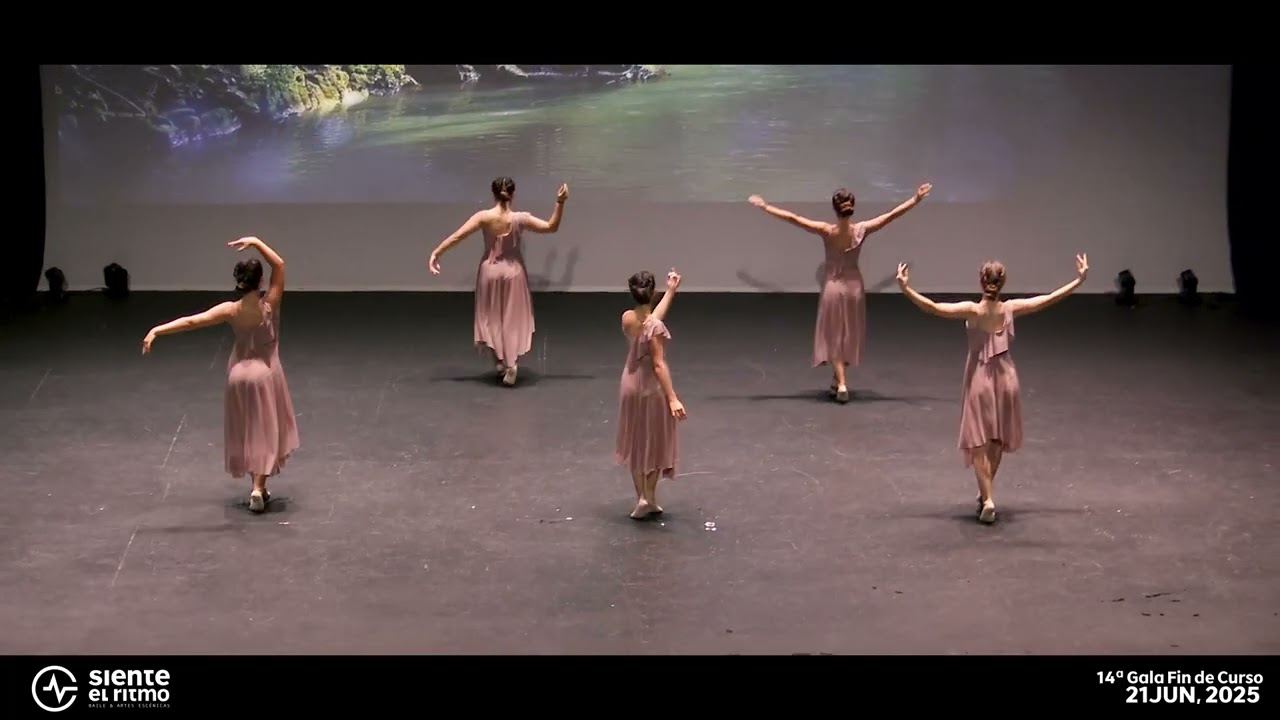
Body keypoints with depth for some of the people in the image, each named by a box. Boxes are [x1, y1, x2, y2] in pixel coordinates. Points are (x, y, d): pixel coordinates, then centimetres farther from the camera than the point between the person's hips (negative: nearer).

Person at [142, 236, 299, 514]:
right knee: (264, 431, 4)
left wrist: (156, 330, -24)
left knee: (246, 432, 16)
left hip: (239, 374, 2)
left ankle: (258, 487, 24)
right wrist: (256, 242, -17)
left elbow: (191, 321, -23)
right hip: (266, 374, -2)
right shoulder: (269, 305, -19)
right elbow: (279, 265, -13)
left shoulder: (231, 310, -16)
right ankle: (258, 488, -8)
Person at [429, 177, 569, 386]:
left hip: (490, 270, 0)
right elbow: (552, 227, -9)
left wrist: (436, 253, -9)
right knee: (513, 318, 11)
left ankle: (499, 361, 18)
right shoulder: (520, 219, -15)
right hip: (513, 271, 0)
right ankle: (511, 363, 2)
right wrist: (560, 202, -11)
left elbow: (457, 236, -16)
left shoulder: (484, 217, -15)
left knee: (491, 316, 16)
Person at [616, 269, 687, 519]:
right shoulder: (654, 327, -25)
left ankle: (642, 499, 19)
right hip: (651, 388, -6)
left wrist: (671, 290, 19)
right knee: (654, 443, 11)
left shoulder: (627, 318, -6)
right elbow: (658, 365, -26)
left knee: (637, 443, 16)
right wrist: (672, 398, -24)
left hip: (631, 385, 6)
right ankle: (650, 499, 16)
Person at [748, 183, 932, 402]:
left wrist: (766, 207, -12)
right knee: (848, 335, 18)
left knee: (834, 336, 7)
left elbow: (792, 218, -17)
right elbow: (891, 215, -10)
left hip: (833, 286, -2)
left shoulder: (826, 231, -19)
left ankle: (841, 383, -7)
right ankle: (838, 380, 28)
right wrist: (915, 200, -1)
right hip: (853, 286, 2)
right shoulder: (862, 230, -15)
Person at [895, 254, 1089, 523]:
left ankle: (987, 499, -8)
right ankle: (985, 493, 30)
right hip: (1005, 377, 3)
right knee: (996, 439, 19)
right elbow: (1050, 298, -1)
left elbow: (933, 307, -26)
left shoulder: (972, 310, -18)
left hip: (979, 379, -3)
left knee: (978, 442, 3)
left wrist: (906, 289, -26)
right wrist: (1079, 279, 8)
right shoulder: (1011, 308, -9)